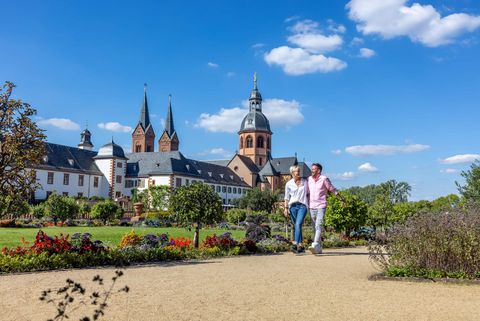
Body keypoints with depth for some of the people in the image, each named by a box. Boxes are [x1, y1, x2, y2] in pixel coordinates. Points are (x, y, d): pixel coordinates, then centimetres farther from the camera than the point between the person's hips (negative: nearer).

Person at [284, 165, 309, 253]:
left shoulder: (305, 182, 9)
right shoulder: (289, 184, 6)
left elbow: (308, 194, 17)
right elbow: (287, 197, 9)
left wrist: (309, 205, 13)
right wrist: (286, 208, 1)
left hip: (302, 206, -1)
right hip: (292, 206, 1)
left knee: (298, 224, -20)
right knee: (296, 226, 4)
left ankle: (295, 244, -29)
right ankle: (300, 246, 13)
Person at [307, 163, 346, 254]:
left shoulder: (324, 179, -6)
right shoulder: (309, 179, 9)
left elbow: (333, 190, 2)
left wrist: (342, 199, 7)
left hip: (321, 206, -5)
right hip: (312, 206, 5)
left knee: (318, 226, -19)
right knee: (315, 228, 8)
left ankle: (315, 246, -30)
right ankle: (319, 248, 16)